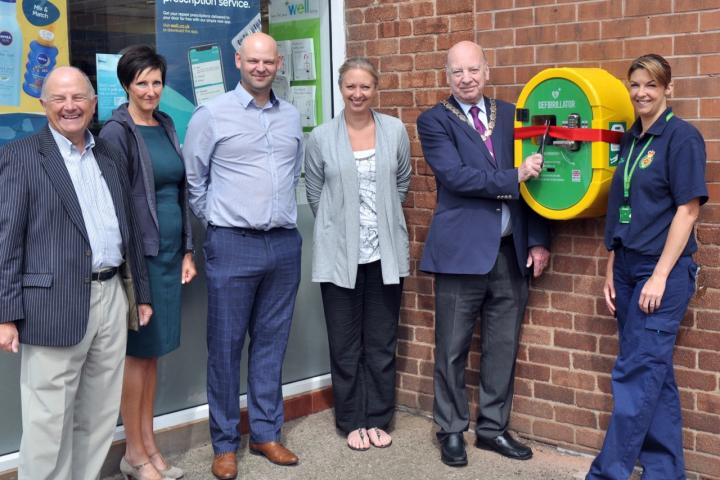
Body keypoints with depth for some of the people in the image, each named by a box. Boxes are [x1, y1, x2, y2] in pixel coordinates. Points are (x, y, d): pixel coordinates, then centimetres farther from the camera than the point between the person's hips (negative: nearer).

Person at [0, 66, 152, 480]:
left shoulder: (111, 157, 15)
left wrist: (143, 292, 16)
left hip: (111, 299, 6)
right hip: (55, 305, -5)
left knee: (100, 417, 13)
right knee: (49, 422, 2)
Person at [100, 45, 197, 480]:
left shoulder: (166, 126, 12)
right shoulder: (117, 132, -9)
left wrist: (187, 250, 13)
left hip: (170, 251, 7)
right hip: (138, 252, -7)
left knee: (153, 350, 12)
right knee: (138, 350, 1)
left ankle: (149, 443, 22)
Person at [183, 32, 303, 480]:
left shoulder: (292, 116, 9)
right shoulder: (212, 114, -4)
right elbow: (194, 180, 2)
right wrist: (218, 220, 4)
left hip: (285, 243, 4)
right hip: (233, 245, -4)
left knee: (271, 343, 10)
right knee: (225, 346, 2)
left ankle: (266, 433, 22)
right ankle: (225, 443, 13)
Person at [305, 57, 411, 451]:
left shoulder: (395, 131, 1)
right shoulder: (321, 138, -3)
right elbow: (314, 194, 6)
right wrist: (342, 225, 11)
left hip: (385, 253, 1)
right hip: (340, 255, -1)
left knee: (382, 343, 8)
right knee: (345, 344, 7)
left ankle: (378, 419, 22)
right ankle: (352, 421, 21)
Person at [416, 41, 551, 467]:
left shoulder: (510, 114, 12)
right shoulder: (434, 121, 0)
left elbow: (532, 177, 11)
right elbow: (456, 176, -15)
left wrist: (538, 241, 5)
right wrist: (514, 177, -16)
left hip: (511, 251, 4)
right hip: (462, 251, -4)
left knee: (504, 347, 10)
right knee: (453, 349, 5)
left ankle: (493, 428, 25)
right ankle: (452, 431, 21)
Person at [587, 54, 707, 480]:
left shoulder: (682, 136, -8)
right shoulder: (630, 140, 12)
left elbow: (688, 209, -13)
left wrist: (660, 276, -16)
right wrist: (612, 271, 12)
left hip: (664, 271, -7)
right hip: (628, 268, 7)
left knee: (637, 372, -5)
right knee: (654, 372, 11)